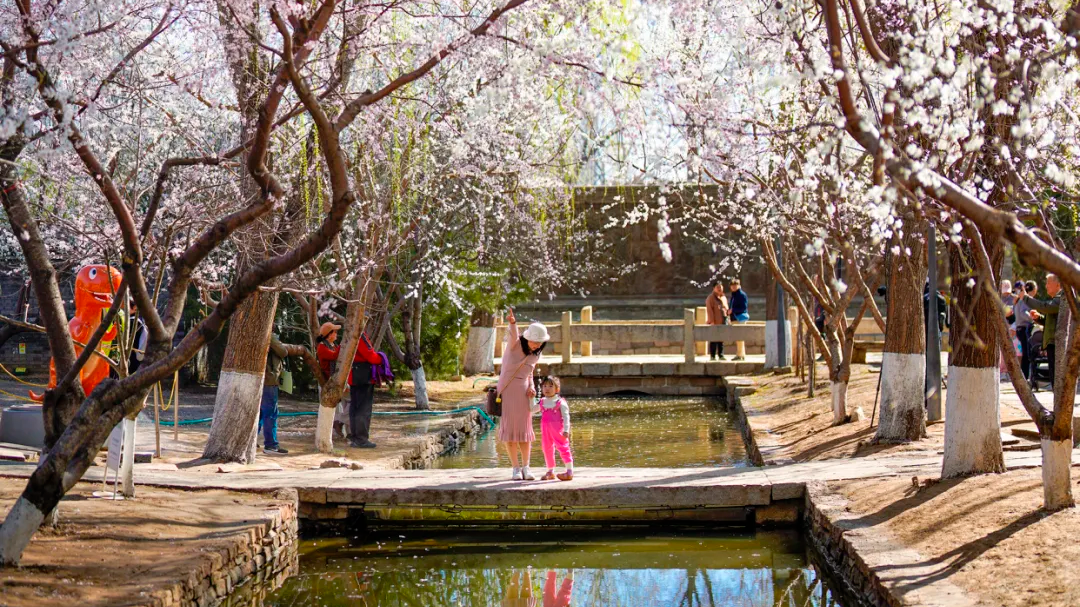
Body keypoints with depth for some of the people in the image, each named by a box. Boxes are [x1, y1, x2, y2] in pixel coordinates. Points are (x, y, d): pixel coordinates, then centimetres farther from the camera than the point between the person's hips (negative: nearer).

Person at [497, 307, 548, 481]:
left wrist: (531, 387, -1)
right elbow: (512, 333, -34)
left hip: (523, 392, 4)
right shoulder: (515, 343, -10)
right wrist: (512, 322, -57)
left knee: (525, 429, 2)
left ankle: (525, 468, 11)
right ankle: (516, 468, 8)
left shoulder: (535, 355, 6)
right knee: (509, 429, -1)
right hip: (506, 389, -4)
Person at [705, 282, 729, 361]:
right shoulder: (710, 298, -5)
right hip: (715, 323, -6)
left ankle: (721, 355, 13)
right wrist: (712, 321, -18)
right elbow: (709, 310, -12)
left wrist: (727, 320, 14)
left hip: (723, 322, 6)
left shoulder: (724, 298, 18)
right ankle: (712, 356, 0)